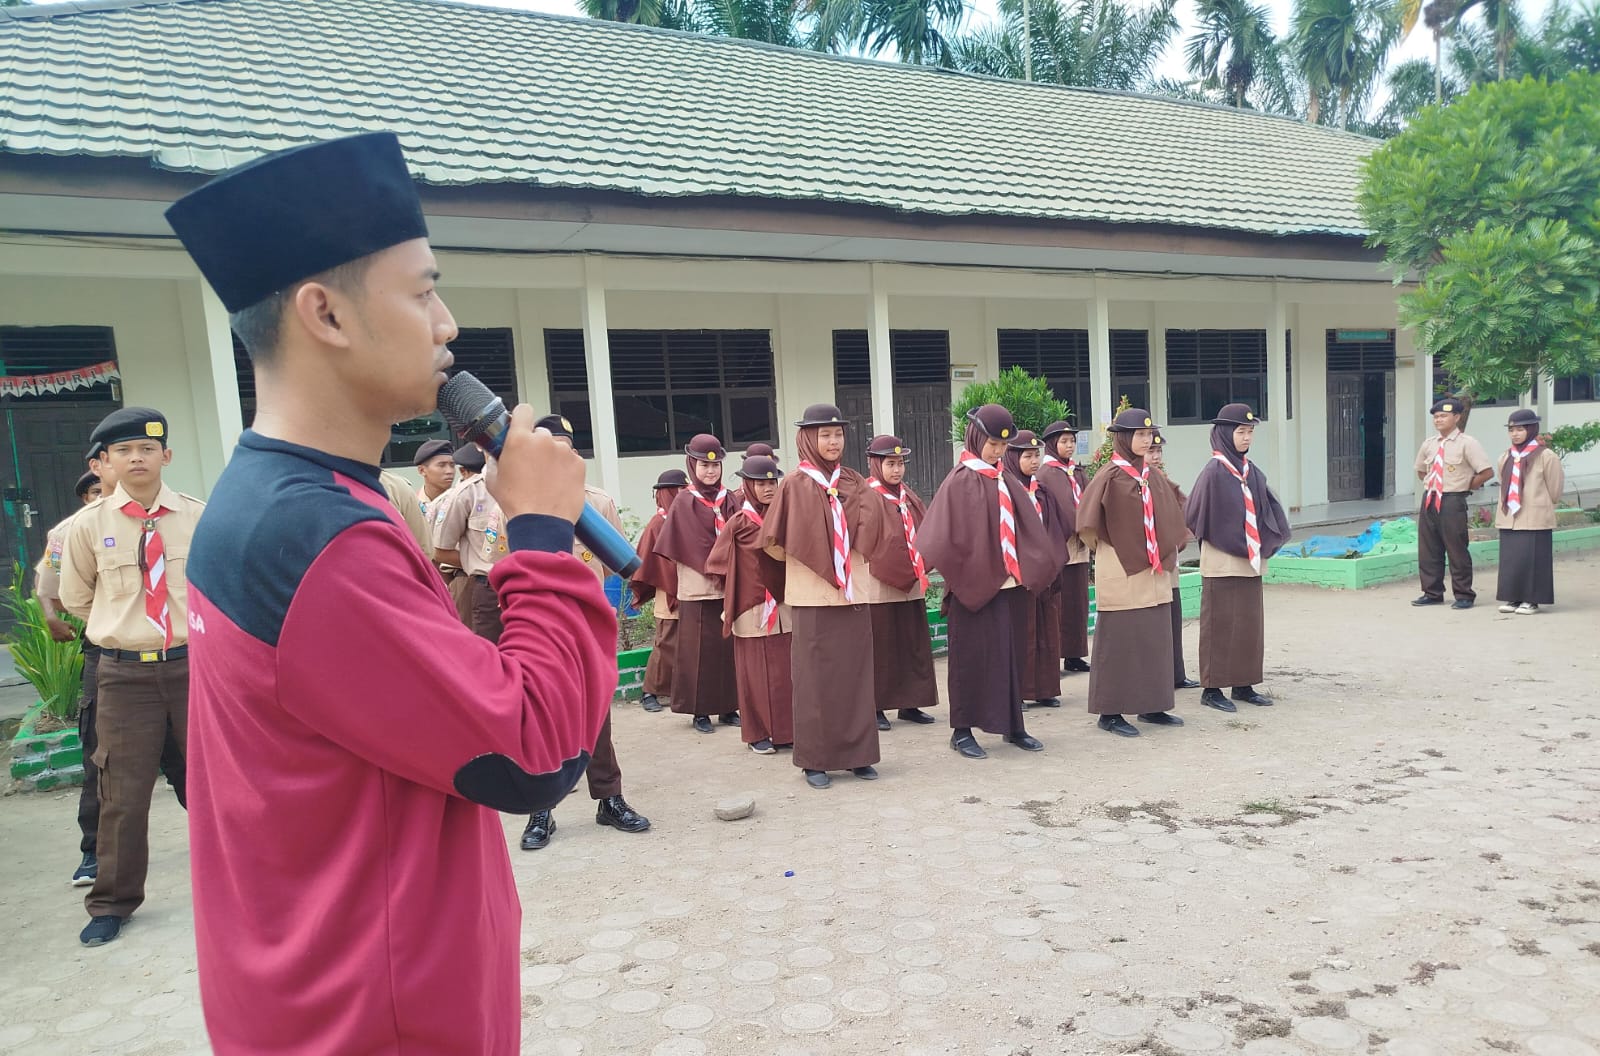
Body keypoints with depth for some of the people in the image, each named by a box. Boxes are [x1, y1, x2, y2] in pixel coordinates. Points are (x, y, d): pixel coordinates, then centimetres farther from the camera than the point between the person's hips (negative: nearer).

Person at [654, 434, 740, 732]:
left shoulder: (727, 498, 10)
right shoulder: (684, 502, -2)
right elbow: (689, 547, -6)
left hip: (728, 587, 4)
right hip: (697, 588, -4)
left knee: (728, 647, 6)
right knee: (700, 649, 0)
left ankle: (728, 706, 15)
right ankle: (700, 711, 9)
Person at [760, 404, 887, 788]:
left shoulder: (854, 483, 8)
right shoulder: (794, 486, -4)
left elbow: (872, 532, 10)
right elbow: (774, 541, -4)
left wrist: (850, 558, 1)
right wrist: (807, 561, 6)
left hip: (852, 593, 4)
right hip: (813, 597, -4)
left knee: (856, 675, 6)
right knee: (815, 678, 2)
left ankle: (857, 753, 17)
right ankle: (814, 759, 11)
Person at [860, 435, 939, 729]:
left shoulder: (908, 496, 13)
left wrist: (919, 565, -2)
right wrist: (889, 566, -13)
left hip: (911, 583, 6)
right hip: (877, 585, -6)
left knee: (914, 644, 8)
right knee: (880, 646, 1)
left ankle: (909, 703, 18)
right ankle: (877, 707, 10)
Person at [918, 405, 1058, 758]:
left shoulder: (1004, 482, 11)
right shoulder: (960, 481, -9)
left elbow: (1026, 527, 13)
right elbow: (942, 535, -15)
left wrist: (1034, 566, 4)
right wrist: (958, 572, -16)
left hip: (1007, 583, 6)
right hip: (972, 585, -6)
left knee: (1009, 655, 12)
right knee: (971, 657, 2)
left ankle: (1013, 726, 22)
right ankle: (961, 730, 13)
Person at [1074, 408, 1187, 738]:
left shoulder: (1152, 476, 11)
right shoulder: (1110, 476, -11)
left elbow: (1170, 513, 21)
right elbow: (1088, 520, -15)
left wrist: (1166, 551, 14)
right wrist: (1102, 544, -4)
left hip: (1153, 571, 7)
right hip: (1120, 571, -7)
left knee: (1155, 638, 10)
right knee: (1119, 639, -2)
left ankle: (1151, 705, 21)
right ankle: (1110, 712, 6)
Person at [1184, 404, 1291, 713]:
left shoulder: (1252, 471, 7)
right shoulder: (1214, 471, -12)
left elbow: (1271, 510, 15)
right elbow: (1192, 516, -13)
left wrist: (1264, 544, 2)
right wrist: (1223, 541, -1)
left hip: (1250, 561, 7)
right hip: (1222, 563, -7)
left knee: (1250, 624, 10)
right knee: (1220, 624, 0)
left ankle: (1243, 685, 20)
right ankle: (1212, 688, 8)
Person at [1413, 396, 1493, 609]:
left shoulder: (1467, 444, -7)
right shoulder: (1429, 444, 10)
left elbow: (1487, 472, -11)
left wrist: (1467, 486, -3)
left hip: (1452, 502, -6)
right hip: (1429, 500, 6)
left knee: (1457, 550, -1)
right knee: (1428, 549, 9)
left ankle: (1464, 595, 10)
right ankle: (1432, 593, 19)